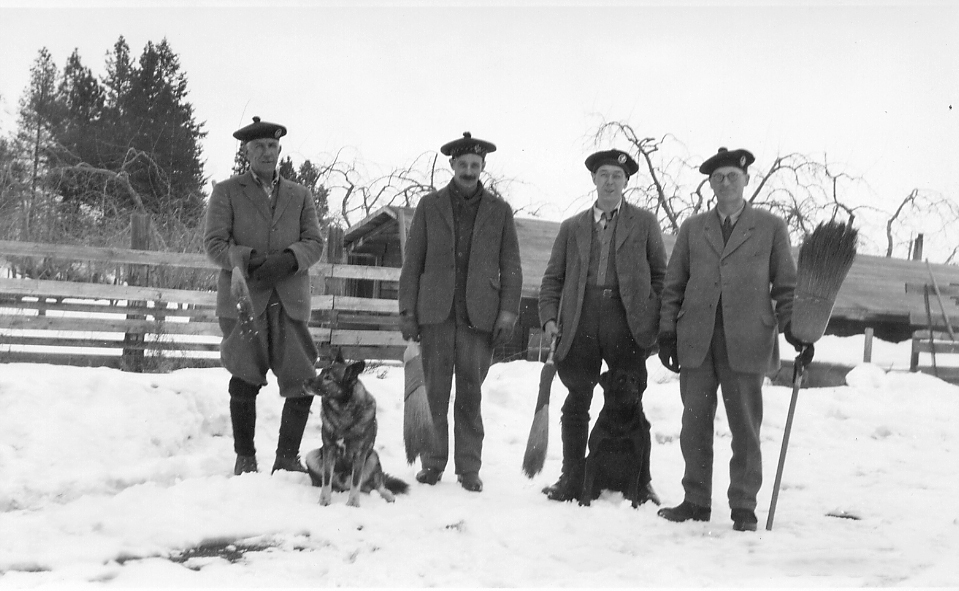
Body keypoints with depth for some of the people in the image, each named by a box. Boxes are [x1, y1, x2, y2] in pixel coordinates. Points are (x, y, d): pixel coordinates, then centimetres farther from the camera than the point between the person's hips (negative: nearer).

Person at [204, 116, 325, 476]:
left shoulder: (300, 195, 17)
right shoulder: (226, 192, 8)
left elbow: (314, 243, 8)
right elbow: (214, 243, 0)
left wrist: (288, 260, -13)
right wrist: (250, 261, -17)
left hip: (290, 301, 2)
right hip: (243, 300, -2)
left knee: (303, 383, -6)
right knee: (245, 383, 3)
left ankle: (287, 458, 9)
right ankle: (245, 459, 18)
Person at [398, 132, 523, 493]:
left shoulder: (499, 211, 12)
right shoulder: (429, 206, 12)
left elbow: (510, 267, 10)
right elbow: (412, 262, 10)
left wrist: (508, 312, -1)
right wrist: (408, 311, 2)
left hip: (480, 314, 0)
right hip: (436, 313, 0)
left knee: (470, 394, -1)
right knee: (435, 391, 0)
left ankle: (469, 469, 6)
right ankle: (432, 463, 10)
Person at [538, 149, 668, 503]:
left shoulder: (644, 223, 11)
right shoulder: (572, 228, 16)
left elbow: (661, 275, 8)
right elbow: (553, 278, 15)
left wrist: (656, 323, -2)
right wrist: (549, 317, 0)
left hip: (626, 324, -2)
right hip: (581, 325, 2)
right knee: (575, 406, 4)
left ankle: (639, 484, 14)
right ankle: (572, 482, 13)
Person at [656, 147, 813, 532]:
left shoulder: (770, 227, 10)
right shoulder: (692, 228, 16)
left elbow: (786, 285, 9)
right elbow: (674, 285, 14)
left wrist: (795, 327, -4)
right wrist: (667, 331, 6)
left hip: (746, 342, -2)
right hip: (697, 341, 2)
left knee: (745, 427, 0)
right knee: (695, 424, 5)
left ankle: (743, 508, 9)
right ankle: (696, 502, 15)